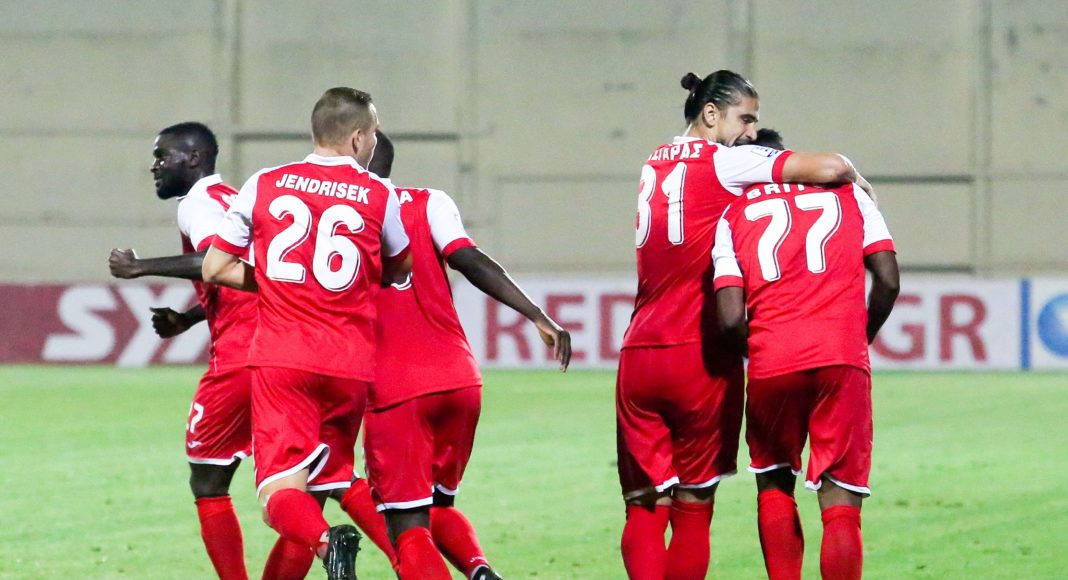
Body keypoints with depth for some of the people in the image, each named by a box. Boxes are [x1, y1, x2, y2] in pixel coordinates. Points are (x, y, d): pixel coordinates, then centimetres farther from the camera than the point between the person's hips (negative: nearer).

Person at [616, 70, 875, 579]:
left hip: (638, 356, 5)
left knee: (644, 508, 4)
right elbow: (828, 168, -12)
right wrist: (853, 177, 8)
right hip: (699, 357, -5)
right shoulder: (725, 161, -5)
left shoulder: (654, 164, 15)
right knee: (693, 509, 3)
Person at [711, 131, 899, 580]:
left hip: (772, 364, 0)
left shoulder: (733, 217, 12)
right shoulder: (847, 194, 16)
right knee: (840, 506, 1)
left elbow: (730, 318, 0)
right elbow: (888, 282, 6)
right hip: (843, 358, 0)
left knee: (773, 485, 22)